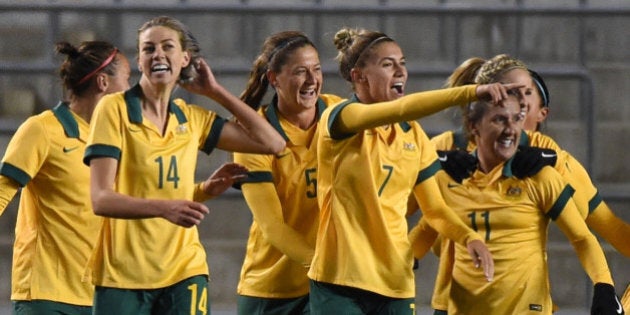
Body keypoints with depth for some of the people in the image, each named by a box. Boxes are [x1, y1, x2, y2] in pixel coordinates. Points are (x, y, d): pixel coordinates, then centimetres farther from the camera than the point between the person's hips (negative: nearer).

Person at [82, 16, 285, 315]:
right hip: (122, 276, -3)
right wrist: (164, 207, -30)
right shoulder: (115, 109, -6)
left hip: (184, 271, 3)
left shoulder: (192, 118, 9)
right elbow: (101, 199, -13)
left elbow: (272, 142, 8)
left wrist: (214, 91, 6)